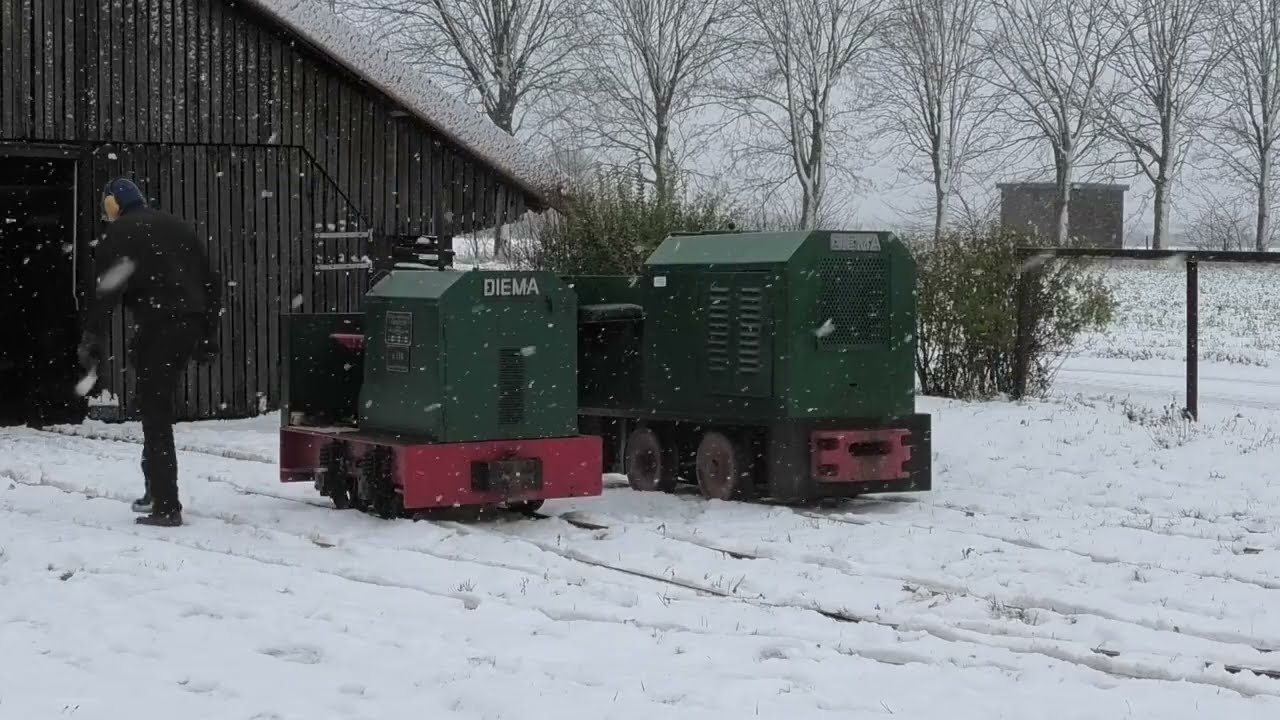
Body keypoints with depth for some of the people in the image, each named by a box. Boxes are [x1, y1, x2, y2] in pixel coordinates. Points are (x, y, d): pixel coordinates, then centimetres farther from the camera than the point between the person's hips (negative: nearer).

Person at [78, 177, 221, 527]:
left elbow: (107, 291, -13)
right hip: (190, 325, 7)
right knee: (156, 404, 20)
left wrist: (91, 338, -11)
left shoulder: (120, 234, 1)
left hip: (156, 327, -7)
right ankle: (157, 490, 24)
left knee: (155, 417, -3)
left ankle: (166, 506, -6)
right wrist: (208, 336, 24)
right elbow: (212, 283, 21)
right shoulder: (178, 227, 22)